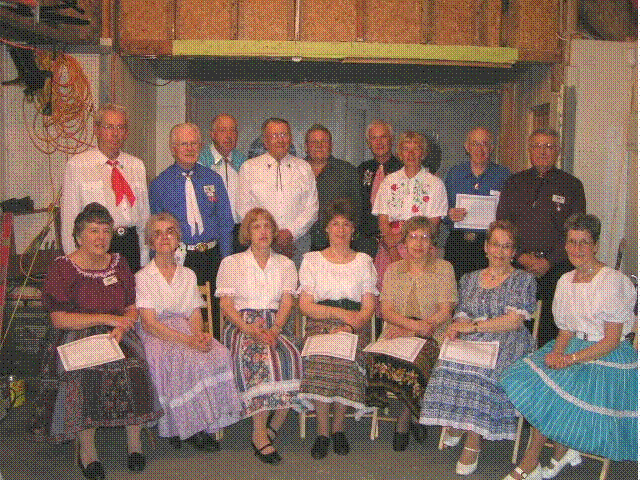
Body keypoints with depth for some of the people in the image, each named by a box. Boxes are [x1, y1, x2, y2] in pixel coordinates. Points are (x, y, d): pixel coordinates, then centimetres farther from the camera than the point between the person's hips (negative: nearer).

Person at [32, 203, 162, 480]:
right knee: (84, 377, -30)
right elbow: (59, 319, -11)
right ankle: (86, 449, -10)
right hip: (77, 340, -3)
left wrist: (122, 327, -11)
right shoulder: (62, 269, -3)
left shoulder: (118, 264, 11)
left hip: (117, 335, 3)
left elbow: (132, 308, 12)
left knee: (133, 370, -25)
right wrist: (106, 318, -16)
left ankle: (134, 441, -7)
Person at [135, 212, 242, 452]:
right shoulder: (142, 278, 4)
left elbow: (195, 315, 11)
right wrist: (187, 340, -21)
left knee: (219, 355, -27)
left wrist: (199, 334, -14)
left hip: (187, 332, 4)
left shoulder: (188, 275, 20)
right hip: (156, 338, -4)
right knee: (188, 359, -34)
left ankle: (208, 421, -19)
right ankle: (191, 429, -20)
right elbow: (149, 323, -8)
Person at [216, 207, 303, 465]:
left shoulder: (285, 265, 18)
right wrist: (249, 329, -17)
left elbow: (287, 302, 6)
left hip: (275, 326, 2)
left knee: (293, 357, -29)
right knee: (259, 356, -34)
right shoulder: (231, 263, 12)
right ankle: (260, 434, -28)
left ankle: (272, 427, -14)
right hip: (240, 327, -2)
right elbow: (226, 304, 1)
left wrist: (274, 330, -14)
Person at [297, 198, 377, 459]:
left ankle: (338, 427, -13)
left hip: (355, 328, 0)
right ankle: (322, 430, -18)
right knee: (318, 359, -33)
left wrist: (349, 327, -13)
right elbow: (306, 306, 3)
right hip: (320, 324, 0)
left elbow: (369, 307, 7)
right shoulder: (312, 260, 15)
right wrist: (340, 313, -10)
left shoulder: (363, 261, 17)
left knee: (349, 357, -32)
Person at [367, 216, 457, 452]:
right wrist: (415, 324, -16)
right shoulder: (393, 270, 15)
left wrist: (408, 329, -14)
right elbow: (386, 311, 4)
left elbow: (445, 312, -2)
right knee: (384, 360, -31)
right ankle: (413, 418, -12)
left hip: (432, 336, -2)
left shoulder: (444, 268, 7)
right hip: (397, 332, 2)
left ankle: (402, 424, -10)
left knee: (413, 364, -33)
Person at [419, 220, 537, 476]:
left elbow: (514, 321, -5)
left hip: (507, 341, -3)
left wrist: (473, 326, -10)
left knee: (483, 371, -34)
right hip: (471, 341, 3)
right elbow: (461, 316, 15)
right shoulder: (470, 279, 21)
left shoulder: (524, 279, 8)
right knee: (449, 365, -30)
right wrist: (455, 329, -10)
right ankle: (454, 422, -9)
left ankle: (473, 442, -25)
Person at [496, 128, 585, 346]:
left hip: (555, 268, -2)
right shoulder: (514, 183, 13)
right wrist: (522, 256, -5)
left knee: (550, 330, -2)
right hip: (517, 266, 2)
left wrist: (549, 261, -10)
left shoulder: (571, 185, 6)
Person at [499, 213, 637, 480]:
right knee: (528, 380, -18)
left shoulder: (613, 282, -12)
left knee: (550, 393, -22)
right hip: (573, 350, 6)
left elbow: (611, 341, -14)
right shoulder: (566, 281, 9)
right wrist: (556, 352, -10)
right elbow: (566, 330, 12)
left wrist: (571, 359, -23)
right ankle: (563, 451, 1)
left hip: (608, 358, -6)